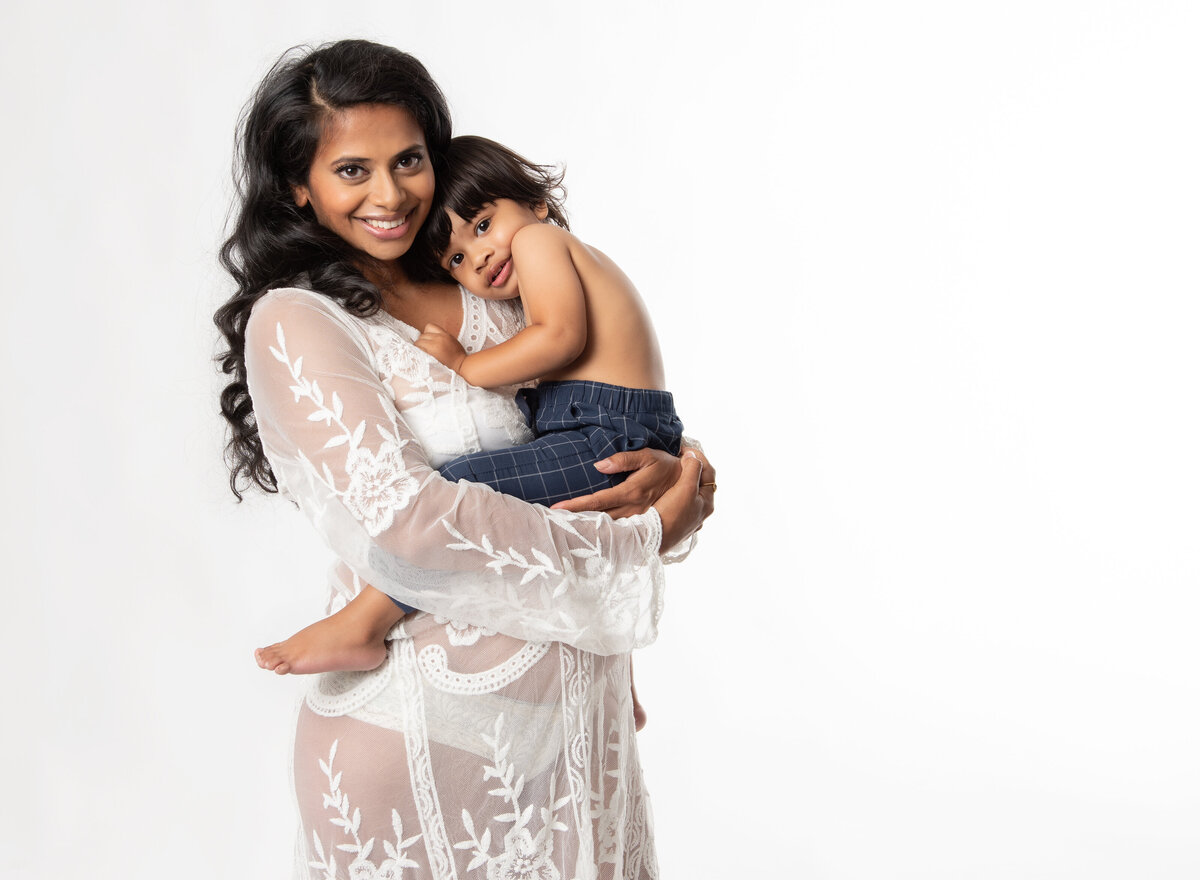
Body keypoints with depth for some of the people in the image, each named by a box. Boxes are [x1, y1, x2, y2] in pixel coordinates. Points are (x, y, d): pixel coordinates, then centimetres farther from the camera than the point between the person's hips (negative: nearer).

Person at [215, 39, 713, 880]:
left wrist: (664, 469, -10)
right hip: (425, 719, -6)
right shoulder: (295, 324, -12)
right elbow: (406, 528, -23)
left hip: (571, 702, 6)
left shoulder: (487, 297, 7)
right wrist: (639, 543, -16)